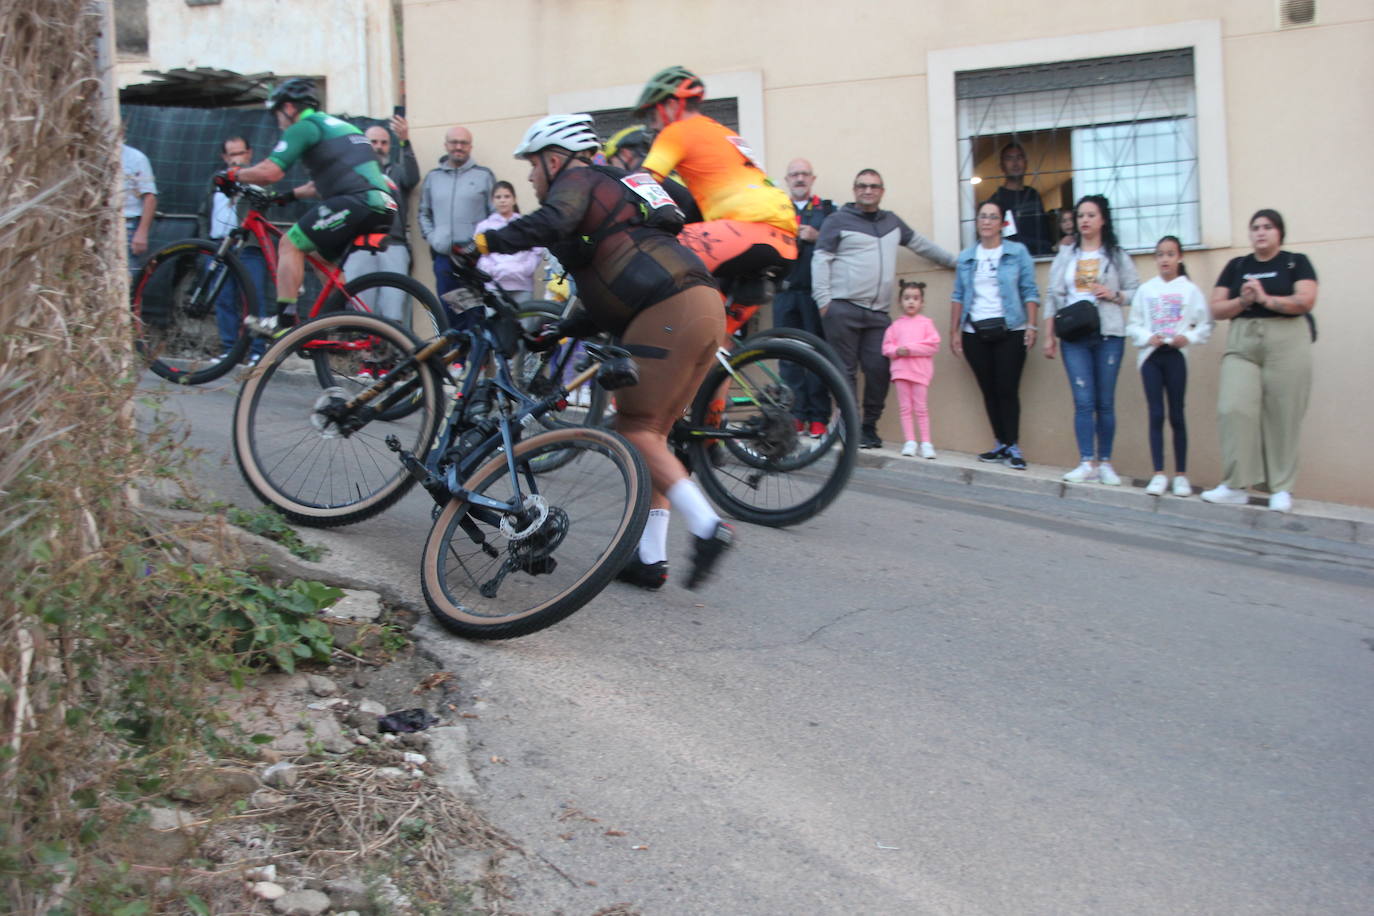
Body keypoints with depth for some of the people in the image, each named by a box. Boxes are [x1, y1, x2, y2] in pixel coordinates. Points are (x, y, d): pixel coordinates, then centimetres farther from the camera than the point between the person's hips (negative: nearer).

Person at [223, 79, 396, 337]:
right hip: (383, 210, 9)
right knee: (323, 257, 24)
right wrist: (292, 194, 39)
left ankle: (279, 320, -8)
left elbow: (270, 172, -8)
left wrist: (234, 174, 7)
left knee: (290, 244, -2)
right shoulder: (337, 125, 30)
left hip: (356, 202, -9)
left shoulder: (304, 127, 2)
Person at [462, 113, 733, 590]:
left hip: (669, 312, -9)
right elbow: (605, 301, 30)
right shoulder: (616, 187, 33)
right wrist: (557, 332, 24)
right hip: (705, 304, 9)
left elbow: (551, 223, -20)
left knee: (635, 429, -5)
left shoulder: (579, 180, 6)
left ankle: (706, 524, -15)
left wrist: (482, 243, -14)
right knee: (651, 433, 12)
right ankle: (650, 558, 12)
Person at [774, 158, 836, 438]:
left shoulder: (828, 210, 15)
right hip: (786, 291, 2)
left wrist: (818, 237, -9)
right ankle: (796, 412, 2)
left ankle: (819, 417, -3)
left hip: (816, 291, -2)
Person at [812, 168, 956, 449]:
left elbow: (920, 243, 32)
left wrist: (954, 261, 36)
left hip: (878, 313, 4)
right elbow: (821, 259, -2)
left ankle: (870, 427, 10)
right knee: (846, 371, -4)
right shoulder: (838, 220, 4)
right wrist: (823, 300, -11)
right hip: (842, 310, -4)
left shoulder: (892, 221, 21)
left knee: (878, 370, -3)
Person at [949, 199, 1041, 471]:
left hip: (1009, 331, -3)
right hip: (975, 333, 3)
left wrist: (1031, 326, -9)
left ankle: (1013, 447, -2)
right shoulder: (966, 257, 12)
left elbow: (1030, 292, -1)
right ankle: (1000, 445, 11)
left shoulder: (1017, 252, 3)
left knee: (1007, 390, -7)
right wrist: (954, 331, 6)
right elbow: (958, 296, 12)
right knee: (989, 391, 4)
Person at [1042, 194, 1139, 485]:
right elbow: (1053, 296, 9)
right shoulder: (1065, 256, 12)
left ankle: (1105, 463, 9)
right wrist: (1049, 336, 4)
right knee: (1083, 401, -6)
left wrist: (1114, 295, -11)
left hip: (1108, 335, -1)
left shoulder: (1117, 256, 8)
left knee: (1106, 402, 1)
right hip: (1074, 336, 1)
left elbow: (1136, 291, 8)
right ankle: (1087, 463, -3)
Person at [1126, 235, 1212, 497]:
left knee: (1177, 415, 2)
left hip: (1176, 355, -1)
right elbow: (1132, 325, 5)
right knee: (1156, 415, -1)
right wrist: (1148, 337, -12)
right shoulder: (1146, 289, 6)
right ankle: (1158, 474, 2)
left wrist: (1188, 337, -15)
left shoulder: (1190, 289, 2)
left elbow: (1205, 325, 1)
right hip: (1150, 355, 1)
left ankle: (1181, 475, 8)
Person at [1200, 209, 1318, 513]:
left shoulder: (1295, 263, 8)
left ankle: (1281, 489, 3)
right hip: (1242, 343, 2)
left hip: (1286, 342, -2)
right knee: (1234, 408, -12)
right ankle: (1235, 486, -8)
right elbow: (1216, 309, 9)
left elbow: (1306, 301, -6)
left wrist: (1266, 299, -14)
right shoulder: (1236, 266, 16)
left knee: (1282, 415, -4)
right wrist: (1242, 301, -9)